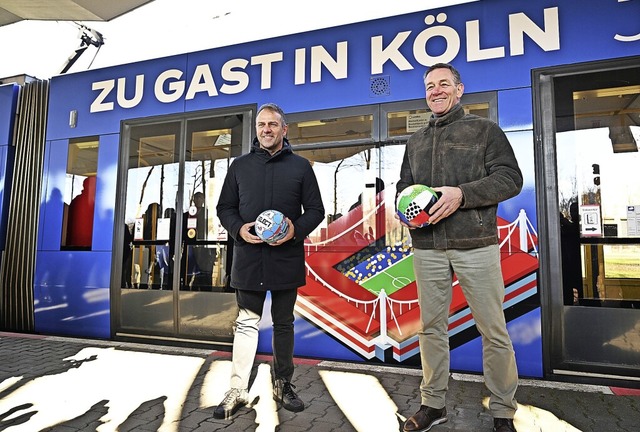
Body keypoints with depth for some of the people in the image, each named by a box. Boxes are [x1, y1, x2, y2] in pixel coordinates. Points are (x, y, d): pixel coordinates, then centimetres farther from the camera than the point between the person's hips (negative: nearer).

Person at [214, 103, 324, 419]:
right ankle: (238, 390, 18)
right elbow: (224, 207, 10)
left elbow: (315, 209, 4)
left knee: (283, 323, 13)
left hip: (286, 259, 0)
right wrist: (238, 228, -10)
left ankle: (282, 385, 29)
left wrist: (296, 229, -16)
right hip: (248, 258, 1)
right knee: (246, 323, 6)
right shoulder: (240, 166, 9)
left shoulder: (300, 166, 5)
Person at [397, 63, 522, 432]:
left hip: (475, 245, -3)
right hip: (427, 246, 4)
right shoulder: (416, 141, 18)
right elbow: (404, 185, 21)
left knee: (493, 329, 4)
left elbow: (510, 178, -3)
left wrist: (462, 194, -17)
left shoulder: (485, 129, 5)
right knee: (431, 327, 11)